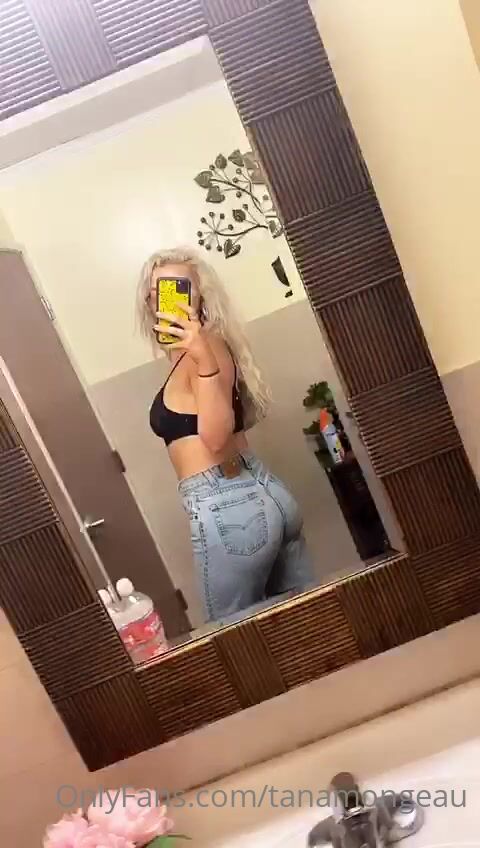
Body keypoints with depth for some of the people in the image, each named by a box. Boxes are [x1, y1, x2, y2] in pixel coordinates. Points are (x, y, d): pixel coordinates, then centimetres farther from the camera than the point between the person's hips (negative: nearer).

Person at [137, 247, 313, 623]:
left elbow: (216, 438, -25)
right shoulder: (203, 347, 14)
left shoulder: (207, 347, -13)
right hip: (265, 492, 10)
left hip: (225, 508, -10)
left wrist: (205, 360, -37)